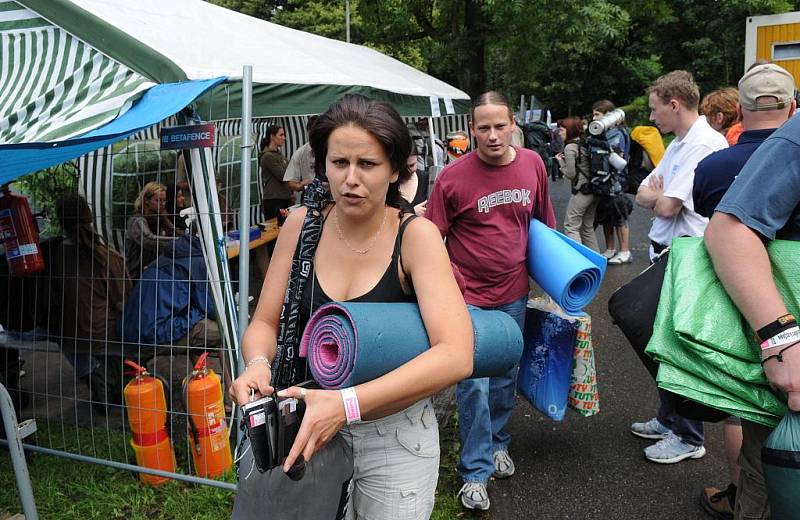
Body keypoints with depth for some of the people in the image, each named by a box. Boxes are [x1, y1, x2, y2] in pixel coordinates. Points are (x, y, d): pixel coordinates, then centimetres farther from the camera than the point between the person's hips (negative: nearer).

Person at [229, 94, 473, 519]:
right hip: (309, 424, 3)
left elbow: (456, 356, -27)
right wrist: (258, 364, -23)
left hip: (395, 435, -2)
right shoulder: (301, 224, -5)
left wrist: (347, 403, -35)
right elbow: (264, 323, 0)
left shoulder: (415, 235, -16)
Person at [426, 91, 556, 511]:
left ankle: (497, 442, 41)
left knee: (505, 377, 19)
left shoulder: (533, 164, -3)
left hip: (513, 292, 4)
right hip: (469, 295, -4)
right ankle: (476, 472, 16)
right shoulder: (453, 177, -15)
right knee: (474, 385, 0)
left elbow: (543, 221, 12)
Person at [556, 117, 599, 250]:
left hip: (581, 191, -9)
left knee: (570, 226, -3)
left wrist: (561, 161, 2)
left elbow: (570, 174, -12)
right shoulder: (584, 144, 13)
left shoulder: (570, 147, -11)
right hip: (594, 190, 9)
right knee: (588, 227, 17)